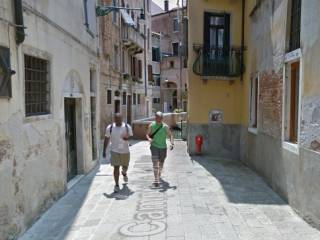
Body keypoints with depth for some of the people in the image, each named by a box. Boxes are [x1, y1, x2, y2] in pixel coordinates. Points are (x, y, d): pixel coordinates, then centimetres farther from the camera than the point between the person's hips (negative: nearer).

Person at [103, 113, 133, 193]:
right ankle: (117, 185, 5)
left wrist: (127, 137, -22)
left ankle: (124, 173, 52)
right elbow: (106, 139, 2)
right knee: (116, 168, -6)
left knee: (125, 166, 16)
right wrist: (104, 150, 1)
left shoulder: (127, 127, -4)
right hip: (115, 151, -1)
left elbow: (131, 136, 3)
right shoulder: (110, 127, -4)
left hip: (125, 151, 1)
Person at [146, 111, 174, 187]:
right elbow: (147, 134, 7)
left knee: (161, 163, 15)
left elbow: (170, 135, 1)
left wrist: (172, 143, -15)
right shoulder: (151, 126, -3)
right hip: (154, 146, -1)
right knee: (155, 163, -14)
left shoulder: (165, 127, -5)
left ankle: (159, 175, 42)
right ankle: (156, 180, -15)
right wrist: (149, 138, -15)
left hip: (163, 147, 1)